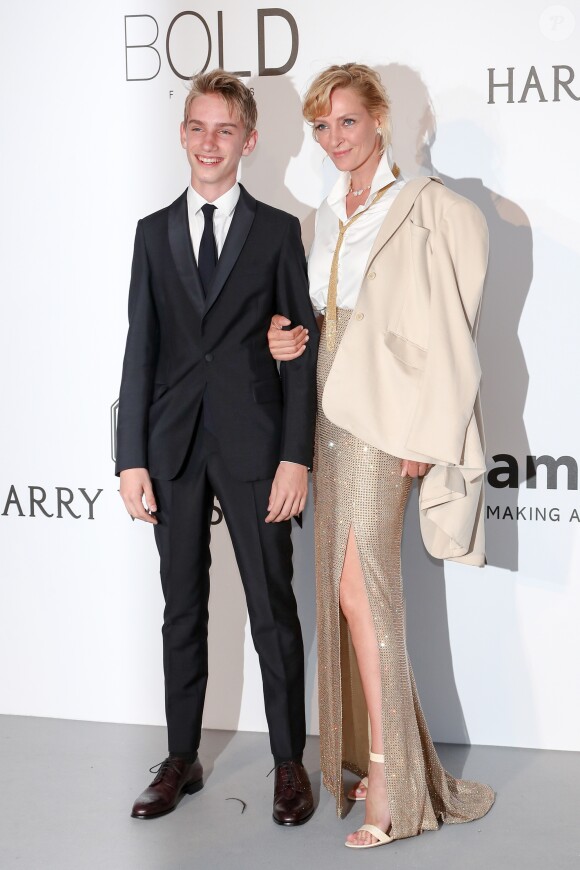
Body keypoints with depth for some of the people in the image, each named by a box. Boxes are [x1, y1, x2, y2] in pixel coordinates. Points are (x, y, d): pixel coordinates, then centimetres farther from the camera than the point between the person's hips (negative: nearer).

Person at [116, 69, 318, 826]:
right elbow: (140, 349, 6)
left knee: (274, 611, 4)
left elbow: (300, 350, -1)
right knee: (183, 610, 11)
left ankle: (290, 763, 18)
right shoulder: (154, 232, 10)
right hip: (174, 447, 3)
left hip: (253, 445, -2)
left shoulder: (278, 231, 3)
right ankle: (182, 760, 23)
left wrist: (295, 456, -9)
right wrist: (132, 458, -1)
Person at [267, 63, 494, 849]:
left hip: (384, 412, -7)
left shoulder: (426, 209, -6)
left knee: (361, 581, -15)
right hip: (331, 408, 8)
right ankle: (375, 758, 17)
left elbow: (444, 328, -10)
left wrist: (427, 431, -15)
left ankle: (392, 787, -8)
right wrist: (291, 338, 3)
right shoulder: (328, 217, 16)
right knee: (343, 582, 7)